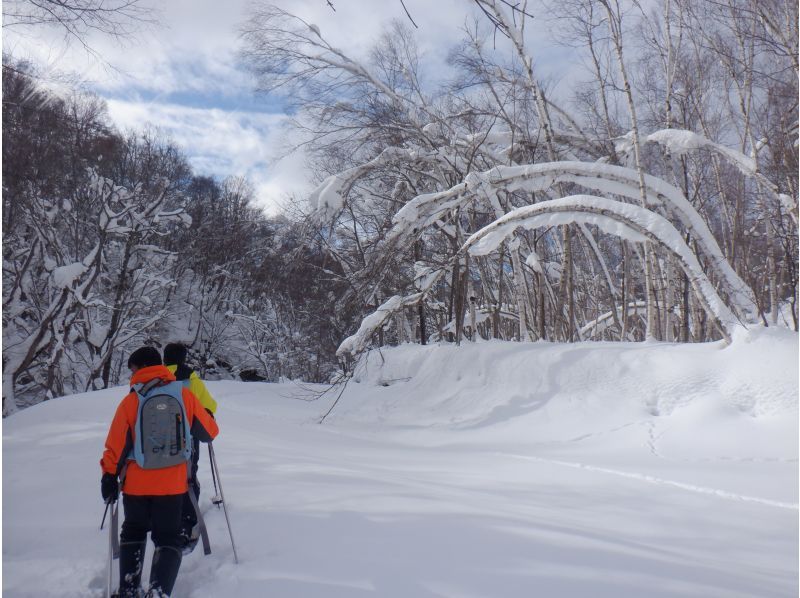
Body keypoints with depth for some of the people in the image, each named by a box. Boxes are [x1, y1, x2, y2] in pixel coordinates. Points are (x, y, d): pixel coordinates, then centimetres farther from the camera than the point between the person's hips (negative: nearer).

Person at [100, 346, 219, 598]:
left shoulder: (130, 401, -9)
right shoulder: (185, 395, -5)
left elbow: (116, 444, -7)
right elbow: (209, 431, 3)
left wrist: (109, 475, 5)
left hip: (136, 484, 0)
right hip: (172, 485, 0)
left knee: (133, 533, 23)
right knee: (168, 539, 12)